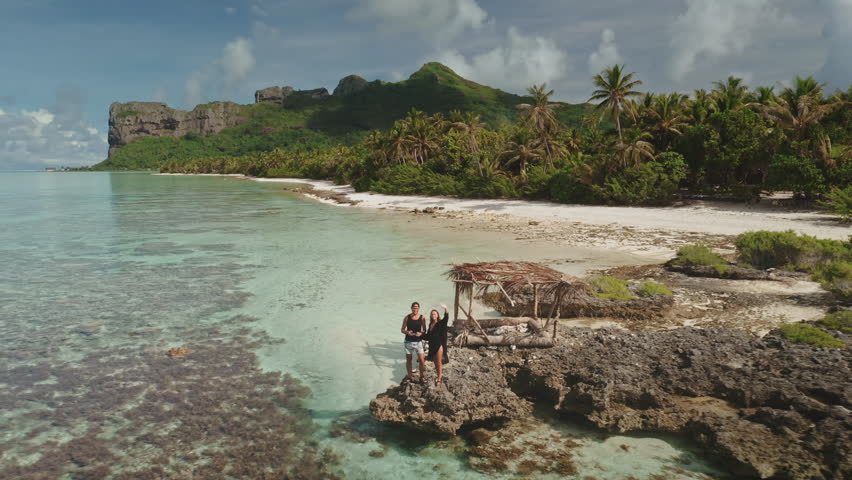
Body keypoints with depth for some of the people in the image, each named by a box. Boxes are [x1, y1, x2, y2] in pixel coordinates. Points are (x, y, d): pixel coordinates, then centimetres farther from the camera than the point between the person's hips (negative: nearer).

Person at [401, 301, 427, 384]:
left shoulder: (422, 318, -3)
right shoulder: (407, 317, -2)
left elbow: (424, 330, 3)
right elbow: (402, 330, 2)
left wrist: (421, 333, -19)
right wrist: (407, 332, -19)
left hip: (418, 341, -1)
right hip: (408, 342, 1)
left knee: (421, 360, -5)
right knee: (408, 360, 10)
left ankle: (421, 376, 15)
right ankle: (409, 376, 26)